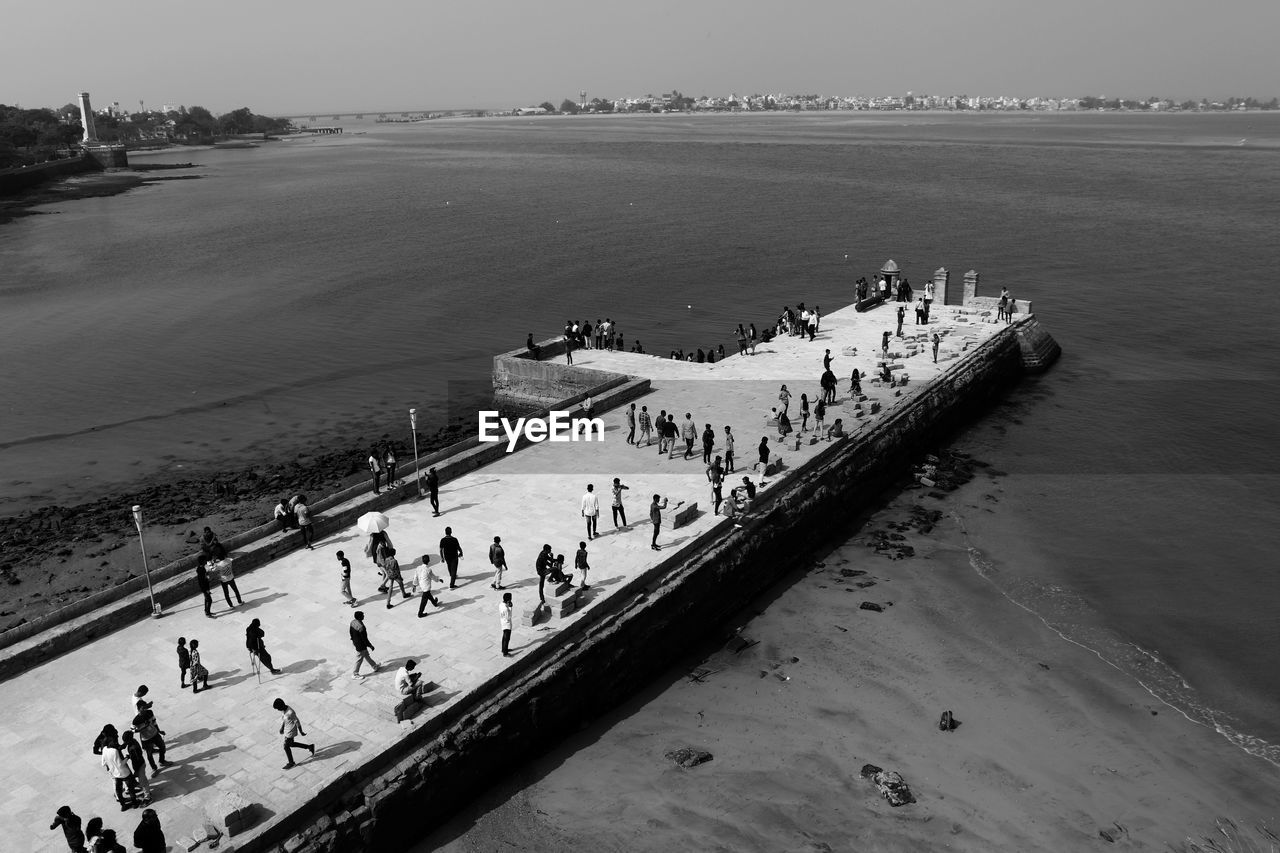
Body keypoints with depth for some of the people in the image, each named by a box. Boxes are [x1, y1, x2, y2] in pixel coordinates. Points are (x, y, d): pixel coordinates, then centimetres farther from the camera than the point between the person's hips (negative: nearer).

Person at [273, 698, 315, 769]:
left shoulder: (290, 712, -31)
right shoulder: (283, 709, -7)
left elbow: (297, 722, -21)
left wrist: (301, 732, -11)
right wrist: (281, 728, 19)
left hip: (290, 733, -8)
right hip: (287, 731, 8)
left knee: (286, 747, 8)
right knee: (291, 744, 22)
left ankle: (291, 762, 30)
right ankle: (309, 747, 32)